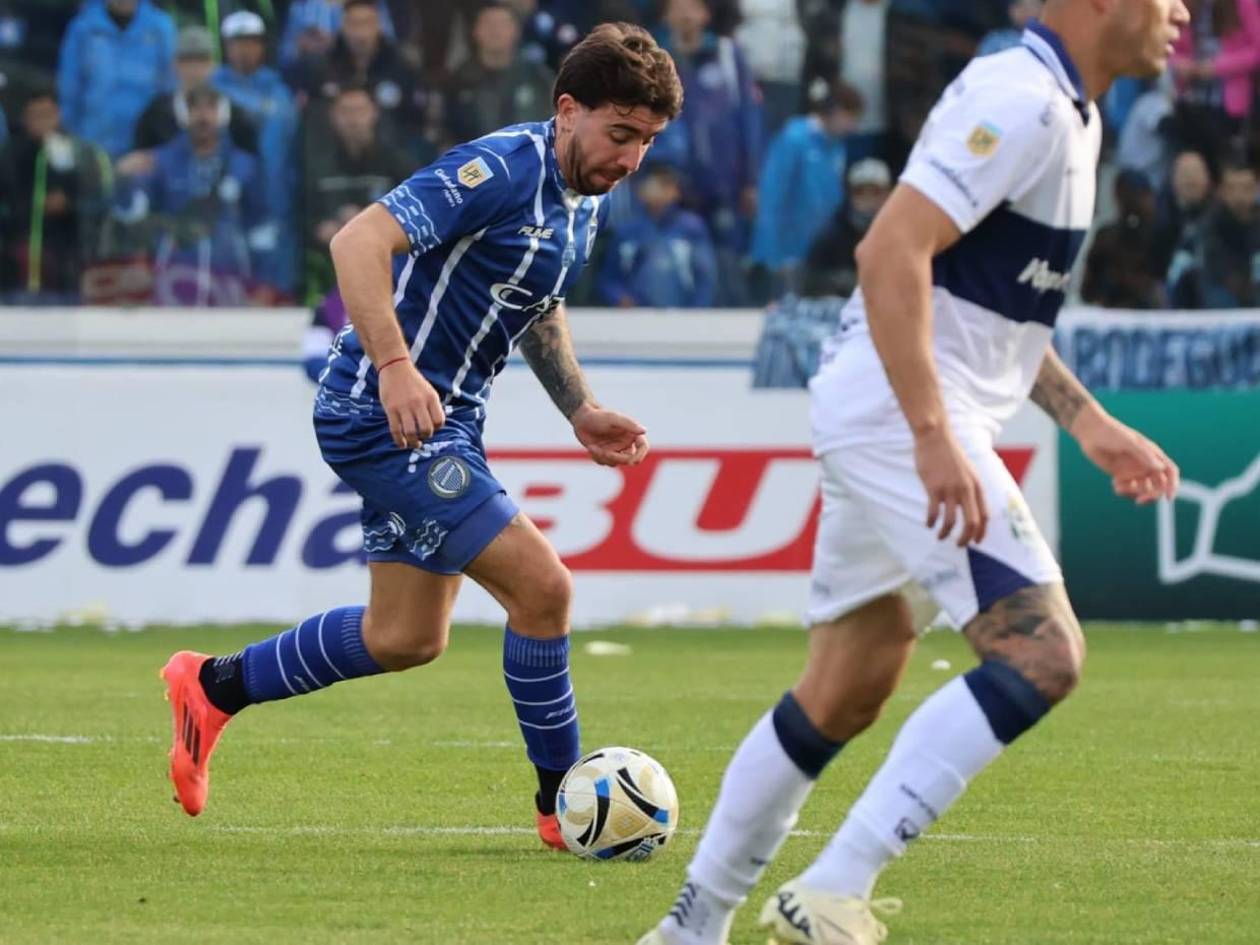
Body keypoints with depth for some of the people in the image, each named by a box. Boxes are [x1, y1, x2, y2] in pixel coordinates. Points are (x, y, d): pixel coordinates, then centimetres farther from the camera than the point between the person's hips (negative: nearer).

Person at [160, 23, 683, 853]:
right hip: (382, 413, -10)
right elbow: (360, 241, -29)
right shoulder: (503, 169, -21)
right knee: (541, 585, -16)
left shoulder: (586, 198, 9)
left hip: (443, 420, 10)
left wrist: (581, 409, 14)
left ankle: (215, 687, 33)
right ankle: (565, 806, -3)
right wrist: (395, 366, -38)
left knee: (406, 639, 17)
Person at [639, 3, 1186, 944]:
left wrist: (1089, 422, 21)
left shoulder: (1066, 114, 17)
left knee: (842, 695, 15)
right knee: (1041, 654, -17)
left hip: (903, 416, 10)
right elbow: (892, 251, -24)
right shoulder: (1021, 102, -16)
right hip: (900, 411, -10)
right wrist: (933, 437, -29)